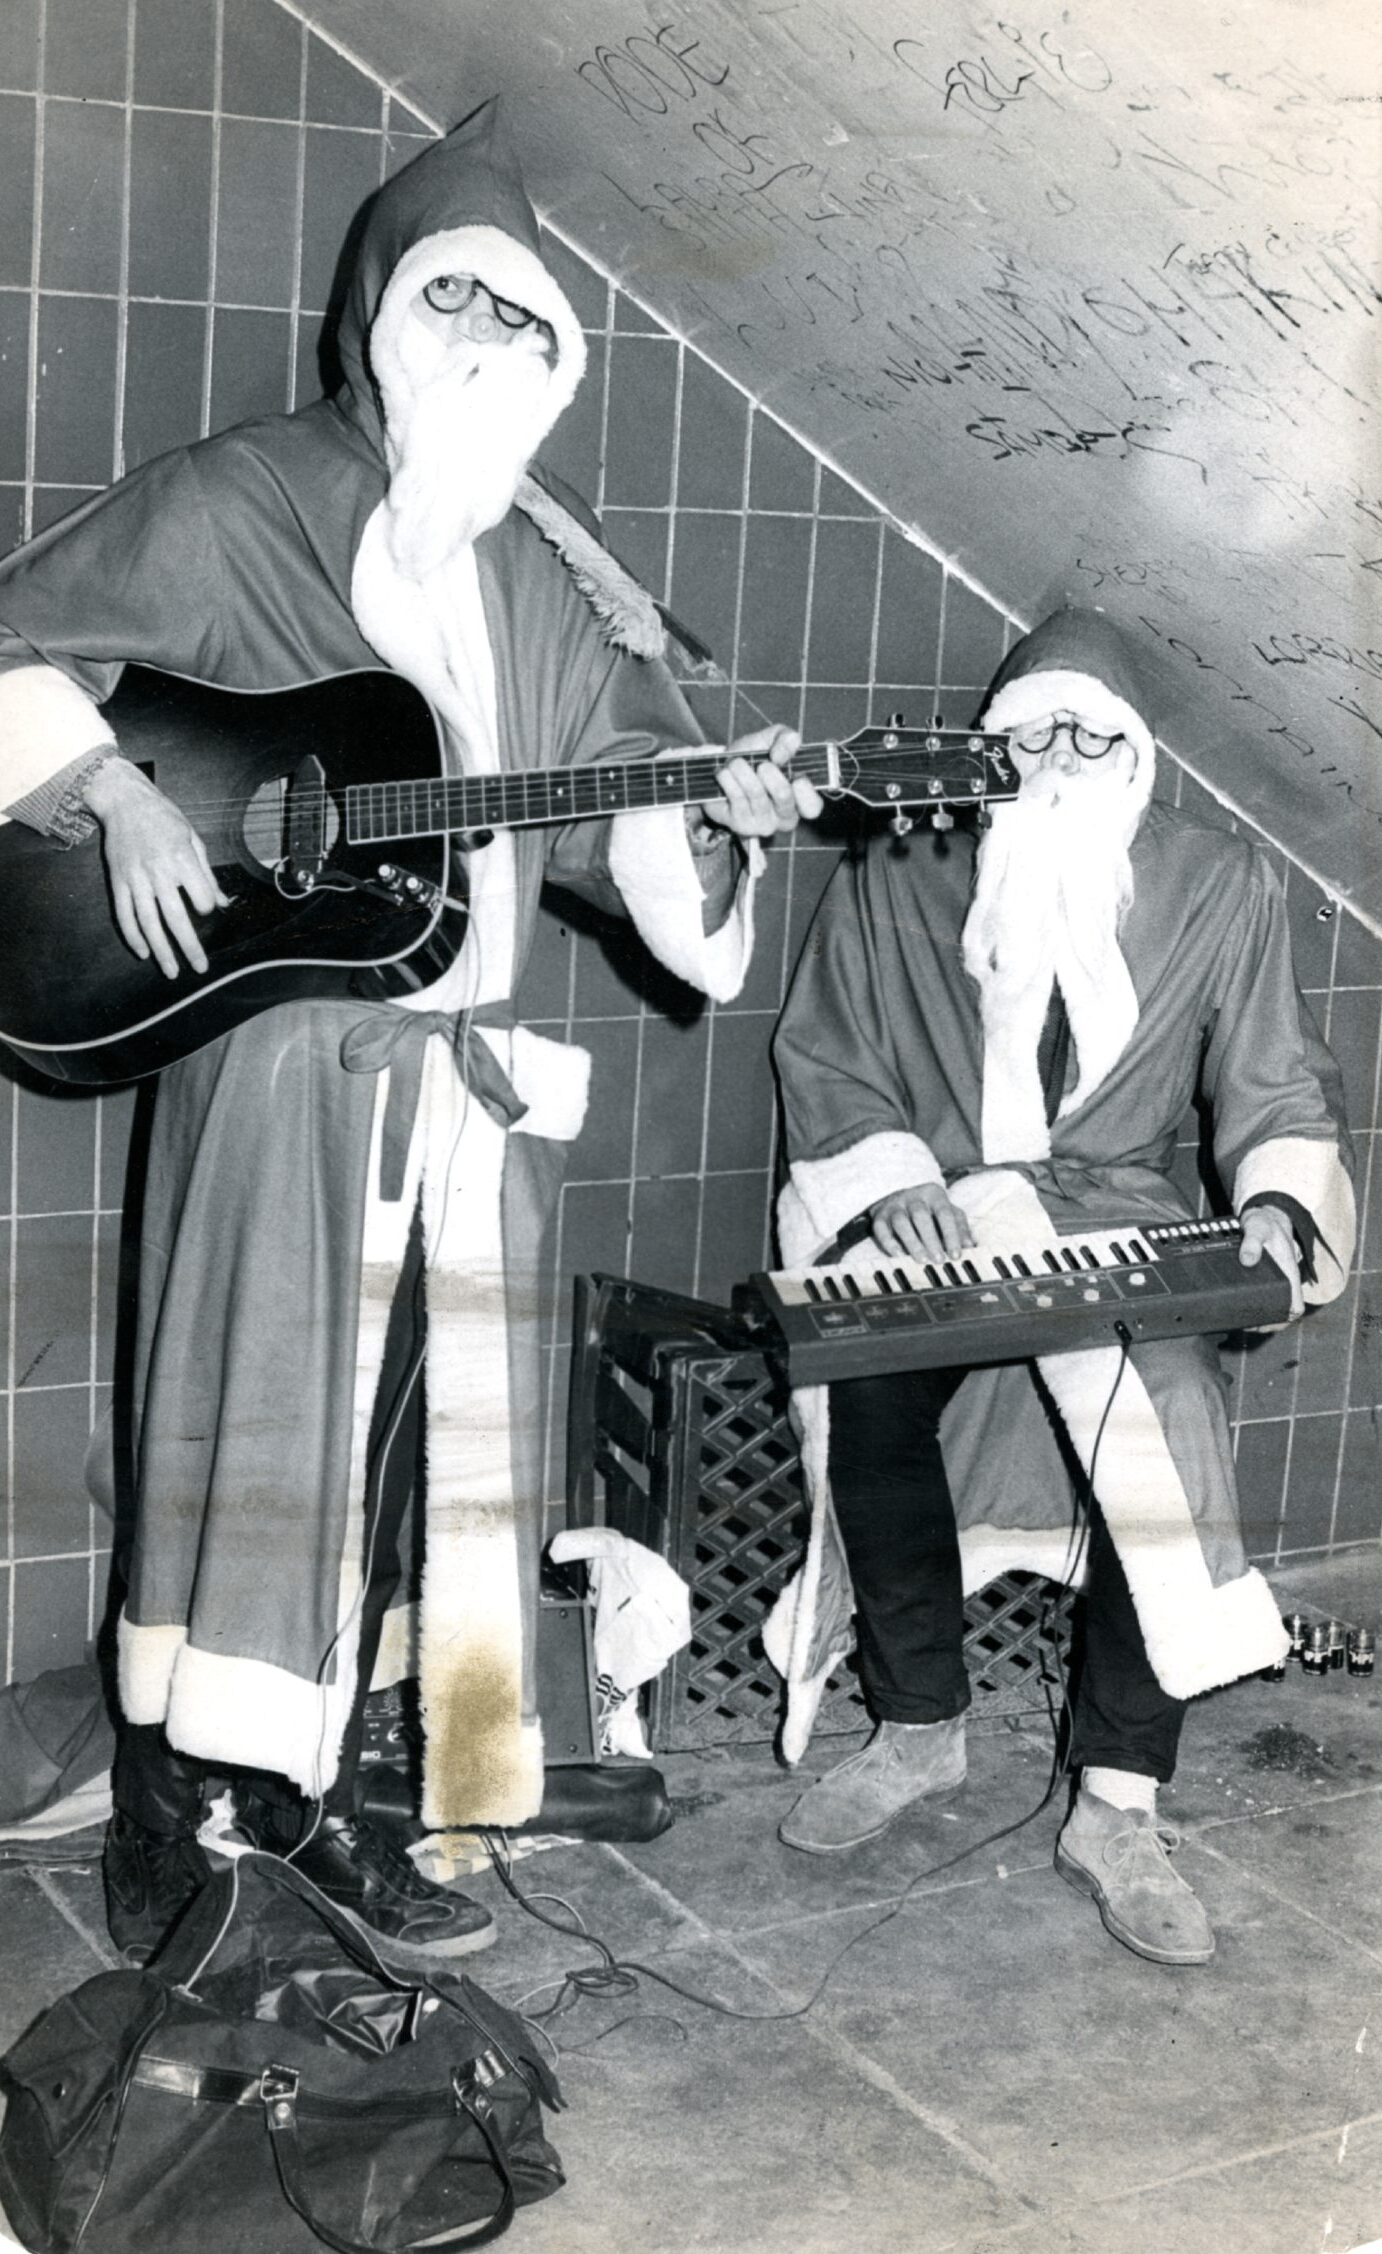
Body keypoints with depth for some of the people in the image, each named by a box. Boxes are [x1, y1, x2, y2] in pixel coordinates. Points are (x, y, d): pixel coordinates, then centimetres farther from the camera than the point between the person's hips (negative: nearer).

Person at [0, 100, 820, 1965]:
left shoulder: (548, 578, 15)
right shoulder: (240, 505, -2)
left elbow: (607, 803, 13)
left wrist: (710, 813, -6)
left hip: (471, 1066, 6)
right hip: (277, 1049, -5)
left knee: (421, 1446, 8)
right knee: (254, 1427, -5)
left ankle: (309, 1793, 22)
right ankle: (163, 1802, 11)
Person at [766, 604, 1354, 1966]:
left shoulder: (1220, 887, 7)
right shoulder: (898, 875, 5)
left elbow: (1275, 1088, 10)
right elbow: (825, 1062, 6)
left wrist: (1279, 1197, -11)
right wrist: (891, 1182, -13)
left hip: (1116, 1220, 0)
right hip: (921, 1211, 0)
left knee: (1170, 1434, -29)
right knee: (871, 1395, -31)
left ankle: (1115, 1809, -16)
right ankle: (919, 1726, -7)